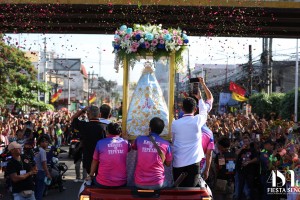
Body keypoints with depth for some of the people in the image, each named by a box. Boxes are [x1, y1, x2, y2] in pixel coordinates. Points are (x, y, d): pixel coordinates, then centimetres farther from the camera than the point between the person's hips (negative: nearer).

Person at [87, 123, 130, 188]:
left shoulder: (100, 143, -3)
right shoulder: (125, 143, 0)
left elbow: (95, 161, 8)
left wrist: (91, 175, 23)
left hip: (103, 183, -2)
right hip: (121, 183, 2)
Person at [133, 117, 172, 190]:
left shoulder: (139, 139, -2)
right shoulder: (166, 144, -4)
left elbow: (133, 147, 22)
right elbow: (168, 164, 7)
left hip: (139, 183, 1)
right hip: (157, 184, -1)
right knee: (166, 183, 31)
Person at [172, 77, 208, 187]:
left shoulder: (175, 123, -1)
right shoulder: (197, 121, -3)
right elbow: (204, 111, 19)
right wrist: (199, 98, 35)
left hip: (178, 163, 1)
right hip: (193, 162, -1)